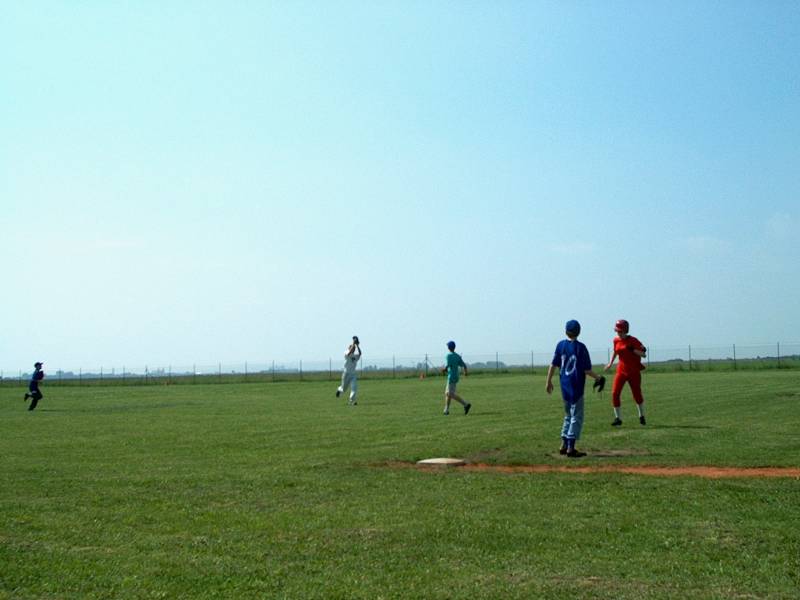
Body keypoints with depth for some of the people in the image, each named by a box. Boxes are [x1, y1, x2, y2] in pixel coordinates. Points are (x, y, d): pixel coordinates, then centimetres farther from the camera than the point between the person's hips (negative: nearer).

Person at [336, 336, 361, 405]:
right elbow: (350, 352, -29)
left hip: (353, 374, 4)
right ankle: (339, 389, 46)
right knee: (344, 388, 10)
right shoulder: (346, 354, -7)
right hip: (346, 373, -4)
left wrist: (357, 345, -21)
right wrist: (353, 344, -28)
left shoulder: (356, 356, 6)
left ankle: (352, 401, -11)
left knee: (354, 388, -13)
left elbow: (360, 353, -15)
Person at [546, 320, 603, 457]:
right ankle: (570, 448, -2)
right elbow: (587, 370, -12)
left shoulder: (561, 345, 2)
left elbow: (553, 365, 5)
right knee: (576, 417, 1)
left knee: (568, 415, 19)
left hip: (564, 387, 5)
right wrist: (598, 377, 5)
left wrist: (549, 381, 14)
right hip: (576, 387, -5)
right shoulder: (580, 347, -11)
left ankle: (564, 445, 20)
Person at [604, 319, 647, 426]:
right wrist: (610, 363, 17)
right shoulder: (616, 340, 2)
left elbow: (643, 354, -12)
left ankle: (642, 416, 30)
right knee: (615, 393, -9)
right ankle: (618, 418, 1)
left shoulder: (633, 341, -13)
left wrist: (634, 350, -27)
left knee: (637, 394, 6)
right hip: (621, 371, 4)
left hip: (634, 372, -4)